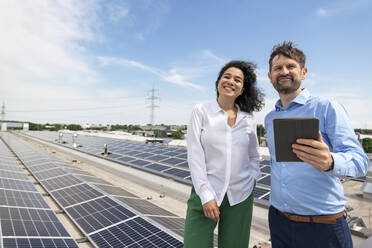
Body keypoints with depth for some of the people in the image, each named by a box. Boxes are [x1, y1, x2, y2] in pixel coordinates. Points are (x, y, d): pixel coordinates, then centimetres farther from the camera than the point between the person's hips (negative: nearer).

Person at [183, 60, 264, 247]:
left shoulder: (248, 120, 5)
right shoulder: (201, 111, -4)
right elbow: (195, 155, -9)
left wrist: (251, 180, 4)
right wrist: (206, 195, -13)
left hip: (240, 196, 3)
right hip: (205, 192, -2)